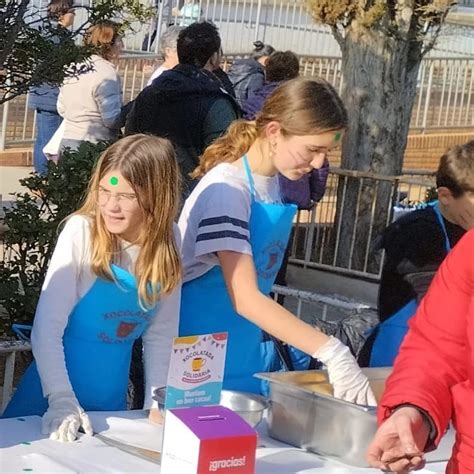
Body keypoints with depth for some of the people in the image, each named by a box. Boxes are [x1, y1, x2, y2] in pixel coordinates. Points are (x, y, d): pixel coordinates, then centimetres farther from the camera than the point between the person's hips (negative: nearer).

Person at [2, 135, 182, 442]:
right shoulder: (82, 231, -17)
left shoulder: (169, 242, -6)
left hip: (112, 403, 4)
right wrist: (61, 399, -24)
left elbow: (161, 332, 0)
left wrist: (156, 404, -6)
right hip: (52, 400, -3)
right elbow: (47, 327, -18)